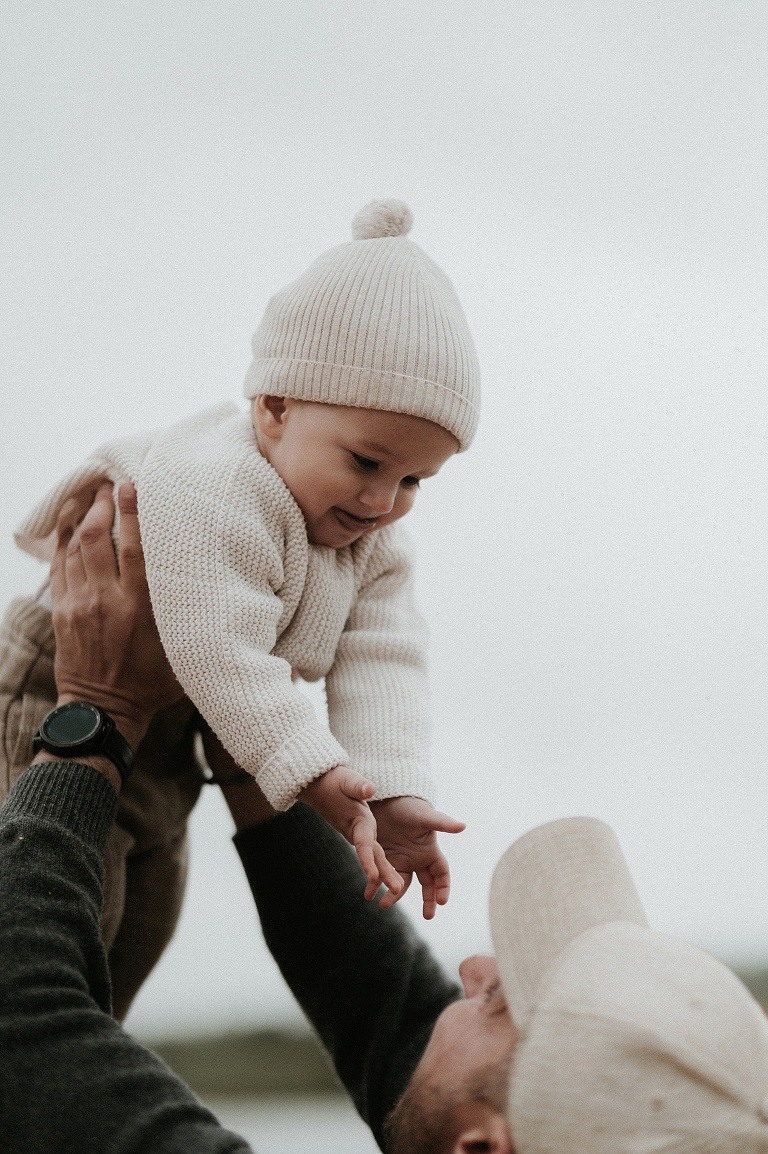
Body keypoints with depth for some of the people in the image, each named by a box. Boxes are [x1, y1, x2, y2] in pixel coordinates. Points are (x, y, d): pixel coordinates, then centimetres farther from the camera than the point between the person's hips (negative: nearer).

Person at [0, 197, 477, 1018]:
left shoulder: (371, 544, -8)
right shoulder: (210, 496, -37)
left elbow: (381, 661, -15)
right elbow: (219, 654, -42)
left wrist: (395, 793, -28)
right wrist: (310, 772, -43)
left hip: (173, 735, 9)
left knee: (148, 911, 20)